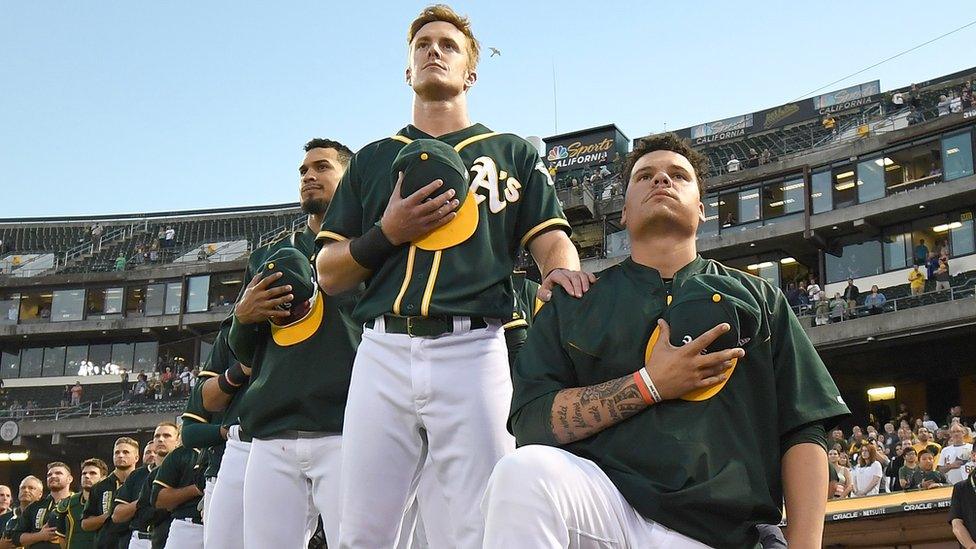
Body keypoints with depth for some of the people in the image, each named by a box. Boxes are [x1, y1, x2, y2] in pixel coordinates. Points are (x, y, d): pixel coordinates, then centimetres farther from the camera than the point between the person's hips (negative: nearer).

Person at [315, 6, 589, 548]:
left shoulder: (513, 153, 20)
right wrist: (387, 233, -2)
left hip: (472, 349, -1)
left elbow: (551, 241, 8)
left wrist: (563, 271, -17)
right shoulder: (372, 159, 22)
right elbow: (329, 273, 17)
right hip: (383, 351, 2)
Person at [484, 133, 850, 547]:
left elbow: (804, 432, 10)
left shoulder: (758, 299, 20)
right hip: (605, 501, 2)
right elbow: (531, 423, 3)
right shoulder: (573, 304, 17)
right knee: (526, 471, -31)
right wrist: (649, 385, -4)